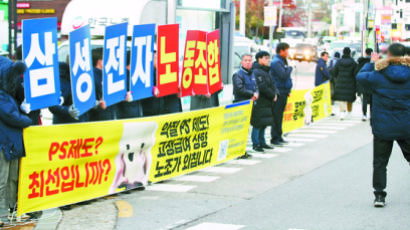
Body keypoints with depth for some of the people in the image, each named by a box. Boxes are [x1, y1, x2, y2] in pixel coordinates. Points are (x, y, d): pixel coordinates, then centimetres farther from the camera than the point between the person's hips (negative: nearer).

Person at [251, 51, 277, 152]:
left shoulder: (265, 71, 17)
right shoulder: (257, 72, -14)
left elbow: (272, 83, 17)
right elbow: (262, 87, -20)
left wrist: (275, 93, 0)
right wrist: (272, 95, -12)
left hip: (266, 102, 9)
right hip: (259, 103, -9)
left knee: (264, 123, 14)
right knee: (258, 124, -5)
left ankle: (262, 142, 22)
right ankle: (256, 144, 0)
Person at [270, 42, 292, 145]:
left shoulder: (282, 61, 17)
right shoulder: (276, 62, -13)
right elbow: (283, 75, -25)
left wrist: (288, 90, 18)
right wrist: (290, 68, -8)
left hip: (283, 92, 9)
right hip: (279, 92, -9)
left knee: (280, 115, 14)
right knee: (277, 116, -6)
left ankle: (278, 137, 20)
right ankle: (275, 138, -2)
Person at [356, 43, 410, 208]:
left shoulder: (378, 76, -13)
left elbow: (360, 76, 4)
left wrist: (372, 63, 17)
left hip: (383, 128, -1)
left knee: (380, 163, 9)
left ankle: (379, 195, 7)